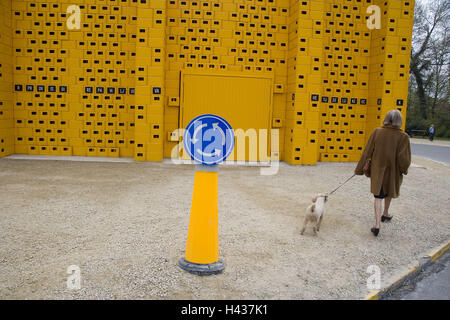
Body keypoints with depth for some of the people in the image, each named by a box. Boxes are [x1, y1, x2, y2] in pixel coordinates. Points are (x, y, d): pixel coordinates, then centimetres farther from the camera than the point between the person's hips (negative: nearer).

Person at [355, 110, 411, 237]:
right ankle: (385, 214, 44)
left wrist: (359, 169, -2)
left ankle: (377, 225, -5)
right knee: (390, 192, 26)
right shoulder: (403, 137, -15)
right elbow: (404, 159, -17)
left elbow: (367, 153, -9)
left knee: (378, 197, 5)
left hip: (377, 171, 0)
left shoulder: (377, 132, -11)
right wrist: (404, 170, 4)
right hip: (393, 171, 0)